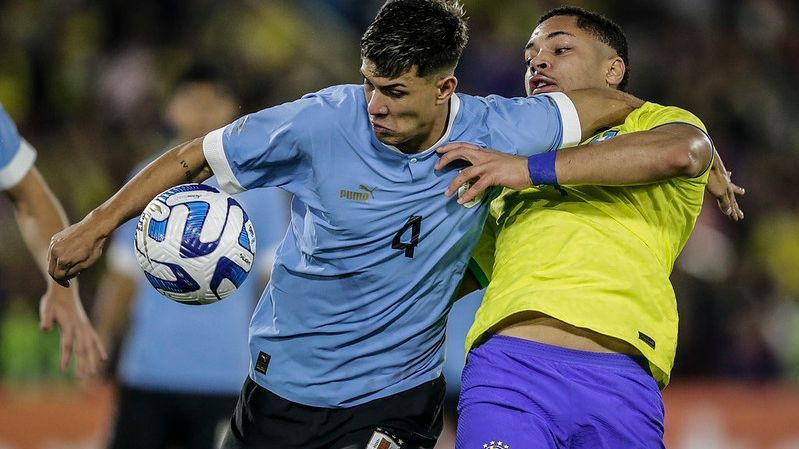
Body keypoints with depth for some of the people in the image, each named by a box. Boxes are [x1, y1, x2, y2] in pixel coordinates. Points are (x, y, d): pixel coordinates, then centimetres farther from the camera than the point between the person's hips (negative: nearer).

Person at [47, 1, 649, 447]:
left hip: (394, 394, 0)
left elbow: (614, 104, 1)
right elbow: (193, 158, -4)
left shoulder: (490, 132, -12)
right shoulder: (322, 123, -15)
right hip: (285, 380, 1)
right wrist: (97, 227, -5)